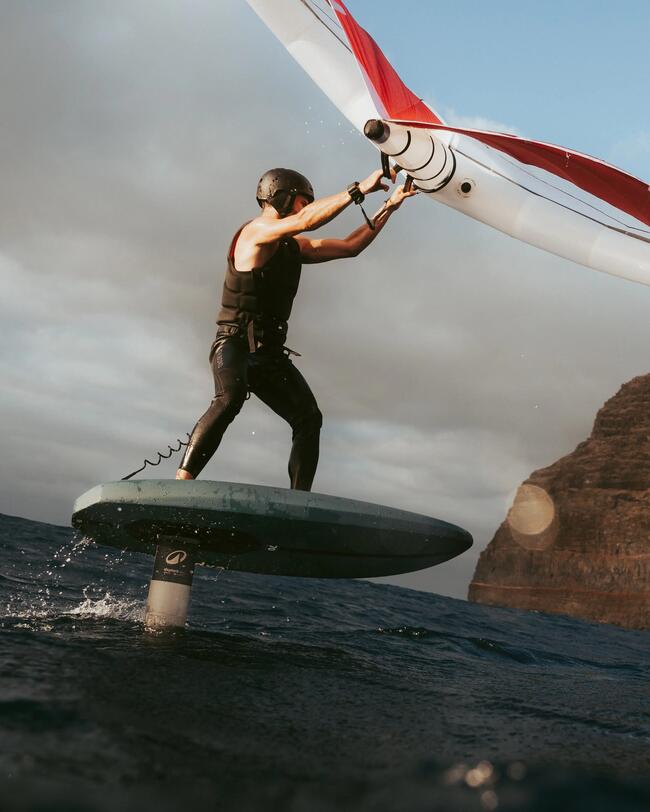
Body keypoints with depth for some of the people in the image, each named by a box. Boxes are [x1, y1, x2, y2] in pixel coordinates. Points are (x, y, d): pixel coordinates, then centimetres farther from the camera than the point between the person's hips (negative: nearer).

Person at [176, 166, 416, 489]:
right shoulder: (255, 231, -9)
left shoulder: (295, 247, 15)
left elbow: (350, 247, 18)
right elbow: (306, 221, -25)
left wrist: (388, 207, 14)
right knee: (229, 400, -34)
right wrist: (358, 189, -22)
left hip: (269, 352, 8)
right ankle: (182, 481, -35)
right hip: (234, 344, -8)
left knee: (309, 418, -6)